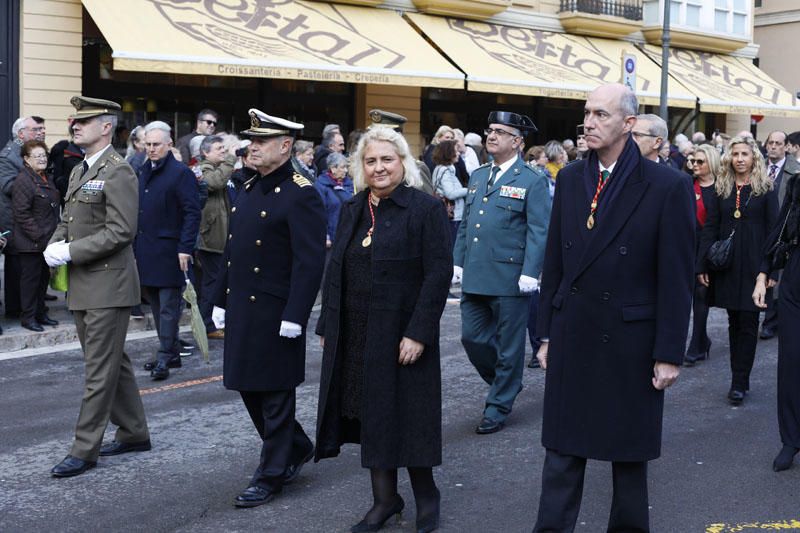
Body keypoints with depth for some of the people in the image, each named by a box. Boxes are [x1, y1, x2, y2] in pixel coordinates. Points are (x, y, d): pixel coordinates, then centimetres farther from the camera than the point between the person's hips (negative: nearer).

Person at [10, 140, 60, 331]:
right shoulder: (23, 181, -15)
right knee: (30, 278, -1)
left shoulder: (46, 179, 14)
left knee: (43, 277, 15)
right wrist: (38, 235, -20)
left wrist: (53, 233, 15)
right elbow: (22, 214, -19)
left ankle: (40, 313, 25)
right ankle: (28, 317, 8)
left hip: (46, 241, 9)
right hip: (30, 243, -9)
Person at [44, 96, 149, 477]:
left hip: (107, 285, -9)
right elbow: (67, 221, 22)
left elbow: (120, 232, -21)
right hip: (82, 286, 9)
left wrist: (70, 252, -20)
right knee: (113, 363, 16)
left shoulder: (118, 173, -14)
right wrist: (54, 246, 1)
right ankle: (134, 432, 27)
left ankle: (84, 449, 2)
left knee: (100, 370, -3)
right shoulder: (79, 172, 15)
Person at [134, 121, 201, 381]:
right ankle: (172, 352, 22)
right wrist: (135, 248, 14)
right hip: (145, 250, 8)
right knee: (156, 305, 13)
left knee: (168, 306, -4)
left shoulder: (181, 173, -7)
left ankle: (165, 358, -1)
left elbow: (192, 213, -12)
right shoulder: (143, 172, 16)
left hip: (169, 252, -8)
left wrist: (185, 248, -17)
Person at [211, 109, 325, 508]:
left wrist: (294, 316, -21)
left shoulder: (300, 194, -14)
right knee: (248, 387, 16)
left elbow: (310, 262, -18)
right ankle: (296, 447, 34)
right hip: (241, 309, 9)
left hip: (274, 314, -9)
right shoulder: (248, 189, 12)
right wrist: (221, 301, 17)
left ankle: (272, 474, 16)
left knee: (274, 394, 3)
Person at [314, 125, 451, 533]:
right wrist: (327, 327, 8)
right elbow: (335, 271, 13)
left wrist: (418, 333, -18)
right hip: (356, 336, 6)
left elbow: (438, 274, -13)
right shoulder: (351, 210, 10)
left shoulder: (426, 209, -8)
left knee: (406, 417, 3)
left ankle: (425, 494, 23)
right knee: (370, 416, 10)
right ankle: (384, 498, 23)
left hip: (402, 335, -5)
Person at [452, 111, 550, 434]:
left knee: (508, 346, 4)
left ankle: (499, 407, 16)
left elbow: (539, 232, -11)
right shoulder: (477, 177, 14)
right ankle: (506, 382, 31)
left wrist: (530, 273, -18)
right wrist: (458, 262, 12)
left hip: (509, 279, -6)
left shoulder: (532, 182, -6)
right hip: (474, 278, 6)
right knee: (472, 338, 9)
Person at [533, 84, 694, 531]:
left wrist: (669, 354, -10)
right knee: (562, 450, 8)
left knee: (630, 453, 12)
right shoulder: (570, 180, 5)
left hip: (630, 344, -3)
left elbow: (676, 279, -9)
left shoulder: (668, 188, -10)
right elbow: (554, 263, 9)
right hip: (571, 339, 4)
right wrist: (547, 333, 8)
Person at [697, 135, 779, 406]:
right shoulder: (721, 188, 6)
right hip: (727, 265, 3)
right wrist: (702, 266, -2)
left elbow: (772, 229, -3)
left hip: (753, 264, -3)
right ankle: (739, 380, 16)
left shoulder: (765, 189, -1)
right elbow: (710, 228, 5)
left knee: (748, 324, 0)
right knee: (734, 322, 9)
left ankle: (740, 382, 4)